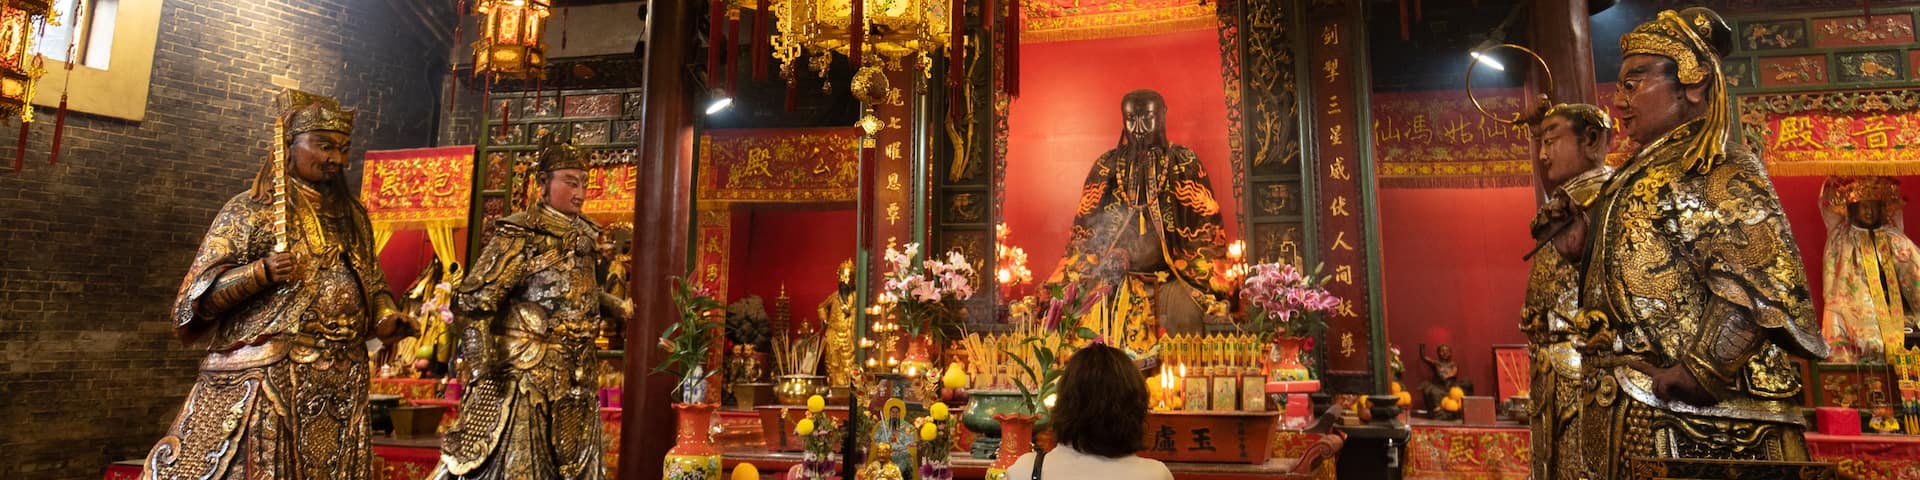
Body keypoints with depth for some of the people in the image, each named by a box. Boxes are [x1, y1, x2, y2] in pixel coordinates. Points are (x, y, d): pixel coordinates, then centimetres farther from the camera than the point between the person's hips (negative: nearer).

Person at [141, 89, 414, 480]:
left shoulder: (352, 216, 14)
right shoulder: (249, 210, -1)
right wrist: (261, 273, -20)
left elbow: (372, 282, 20)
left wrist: (386, 316, 1)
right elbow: (200, 292, -4)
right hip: (261, 381, -4)